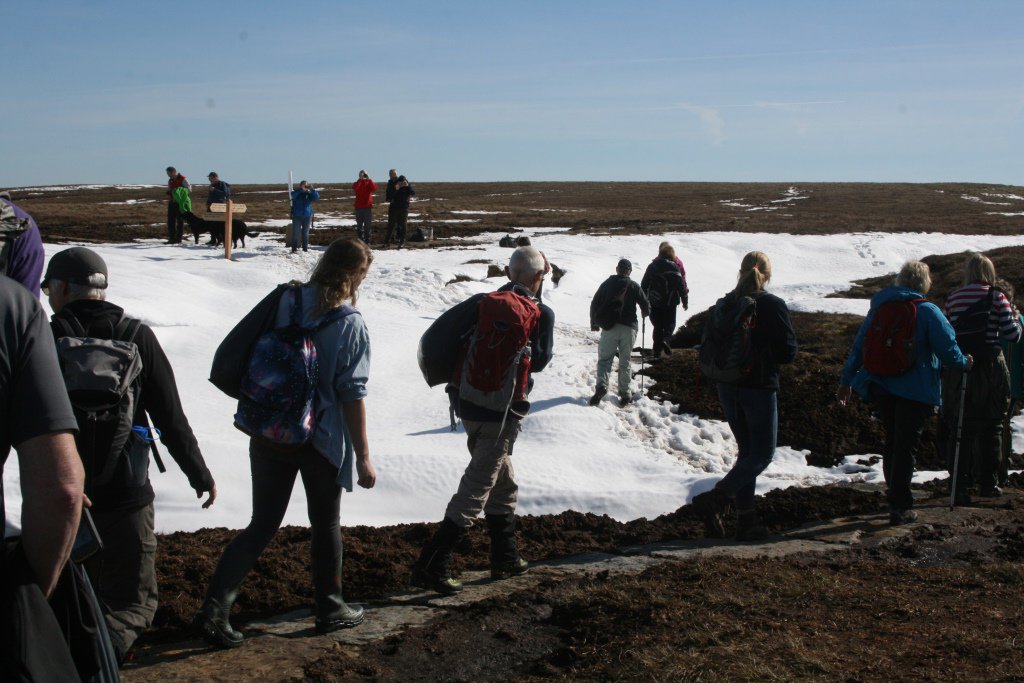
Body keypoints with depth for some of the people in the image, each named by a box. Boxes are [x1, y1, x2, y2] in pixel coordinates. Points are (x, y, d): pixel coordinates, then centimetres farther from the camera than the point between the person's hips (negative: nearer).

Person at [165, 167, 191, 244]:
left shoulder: (183, 179, -7)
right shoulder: (170, 180, 15)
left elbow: (189, 189, -15)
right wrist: (168, 194, 0)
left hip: (180, 203, -7)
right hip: (172, 203, 7)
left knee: (180, 221, -1)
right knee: (170, 221, 4)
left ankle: (178, 239, 3)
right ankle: (171, 239, 9)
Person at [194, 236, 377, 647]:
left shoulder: (283, 302, -2)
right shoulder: (349, 324, -14)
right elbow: (352, 395, -13)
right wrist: (362, 457, -5)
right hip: (322, 441, -3)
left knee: (262, 526, 12)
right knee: (326, 525, 17)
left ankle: (214, 609, 3)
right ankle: (330, 609, 30)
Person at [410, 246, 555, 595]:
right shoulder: (541, 313, -7)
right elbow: (540, 360, -13)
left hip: (470, 405, 7)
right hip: (501, 411, -7)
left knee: (503, 484, 21)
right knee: (476, 488, -4)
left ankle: (505, 558, 31)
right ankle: (431, 566, -9)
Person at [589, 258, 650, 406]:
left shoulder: (607, 283, 6)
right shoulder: (634, 287, 3)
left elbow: (594, 303, 6)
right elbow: (646, 307, 3)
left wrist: (594, 323, 17)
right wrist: (645, 313, 26)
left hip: (609, 327, 0)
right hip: (629, 328, 0)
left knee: (604, 358, 2)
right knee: (624, 362, 9)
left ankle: (601, 385, -22)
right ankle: (624, 393, 9)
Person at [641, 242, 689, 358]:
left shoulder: (652, 266, 2)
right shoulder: (676, 267, -7)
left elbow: (644, 284, 7)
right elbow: (682, 284, -7)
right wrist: (685, 301, 2)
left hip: (654, 301, 2)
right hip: (670, 302, -2)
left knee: (657, 326, 12)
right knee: (670, 324, 11)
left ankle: (657, 350, 10)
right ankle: (666, 340, -17)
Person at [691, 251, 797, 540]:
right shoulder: (773, 306, -13)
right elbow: (788, 352, -12)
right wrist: (769, 353, 8)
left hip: (727, 387, 6)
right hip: (759, 387, -6)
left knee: (747, 450, 15)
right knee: (763, 453, 4)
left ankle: (746, 518, 14)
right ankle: (715, 498, -11)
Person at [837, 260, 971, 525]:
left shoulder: (878, 308, 7)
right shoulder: (927, 311, -9)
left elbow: (858, 347, 10)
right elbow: (947, 348, -9)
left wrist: (846, 381, 16)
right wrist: (963, 362, 13)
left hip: (881, 388, 5)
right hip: (916, 391, -5)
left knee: (892, 443, 18)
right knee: (906, 446, -1)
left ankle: (895, 500, 27)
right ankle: (900, 508, 0)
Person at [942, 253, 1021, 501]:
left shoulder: (952, 298, 3)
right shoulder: (996, 297, -4)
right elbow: (1012, 334, -6)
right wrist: (1015, 318, 13)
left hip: (958, 368, 2)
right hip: (990, 367, -2)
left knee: (959, 427, 6)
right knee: (990, 426, 12)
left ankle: (960, 486, 4)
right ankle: (988, 483, 17)